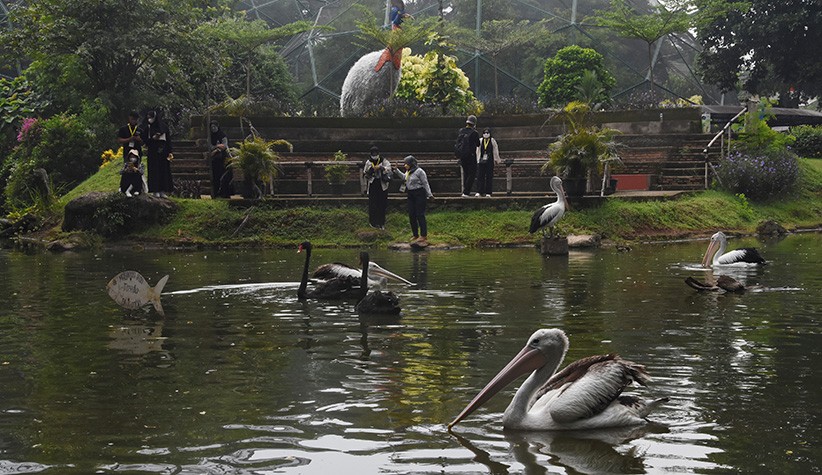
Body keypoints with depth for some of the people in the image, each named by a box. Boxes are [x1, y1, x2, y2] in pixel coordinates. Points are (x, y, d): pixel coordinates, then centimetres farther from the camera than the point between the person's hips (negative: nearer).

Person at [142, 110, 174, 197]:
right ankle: (155, 191, -5)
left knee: (164, 170, -1)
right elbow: (144, 140, 2)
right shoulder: (147, 128, 5)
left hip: (163, 150, 1)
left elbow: (168, 139, 5)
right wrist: (153, 138, -15)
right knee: (154, 170, -5)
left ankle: (163, 191, 2)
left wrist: (169, 152, -2)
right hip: (153, 152, -1)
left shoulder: (163, 126, 6)